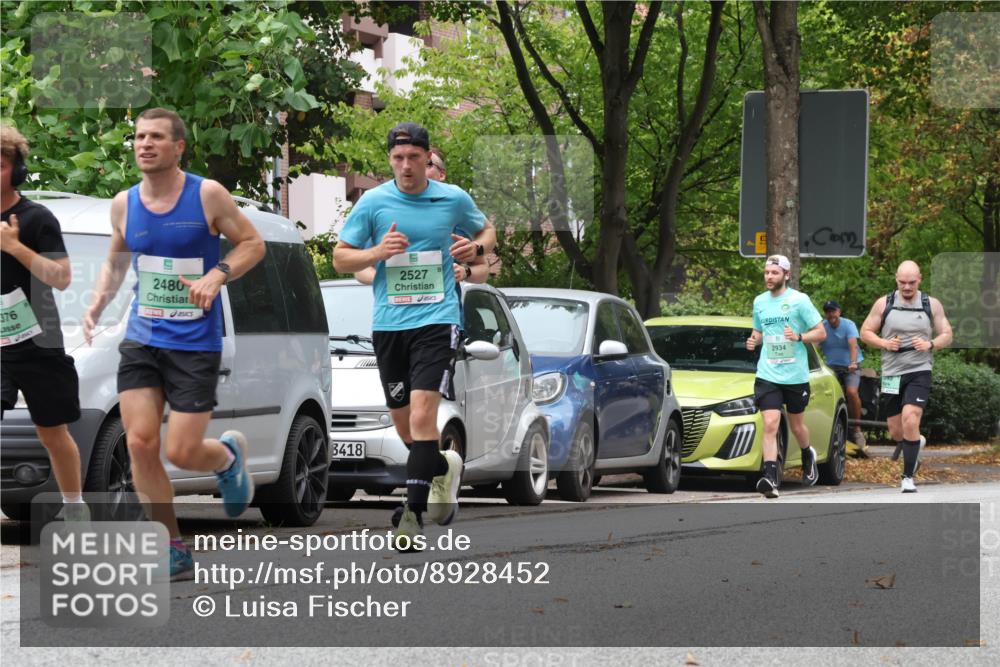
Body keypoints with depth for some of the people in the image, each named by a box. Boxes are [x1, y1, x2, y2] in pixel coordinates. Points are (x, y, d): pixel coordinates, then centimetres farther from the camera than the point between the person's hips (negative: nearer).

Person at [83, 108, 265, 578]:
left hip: (195, 344, -4)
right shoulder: (124, 204, 4)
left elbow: (252, 243, 0)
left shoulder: (207, 195, -8)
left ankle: (229, 456, 31)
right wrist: (97, 305, 1)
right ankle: (174, 550, 4)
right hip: (141, 340, 4)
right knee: (140, 442, -8)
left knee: (181, 452, -7)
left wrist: (218, 275, -18)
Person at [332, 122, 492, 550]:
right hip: (388, 322, 3)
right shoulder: (373, 202, 2)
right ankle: (443, 468, 40)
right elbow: (340, 258, 6)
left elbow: (484, 231, 22)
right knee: (403, 423, 11)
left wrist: (475, 249, -2)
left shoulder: (454, 200, 3)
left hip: (437, 319, -3)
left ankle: (413, 512, -17)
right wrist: (377, 252, -13)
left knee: (422, 415, -17)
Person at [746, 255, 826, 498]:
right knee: (770, 425, -13)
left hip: (796, 376, -2)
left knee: (796, 425, 15)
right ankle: (770, 478, -21)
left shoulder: (799, 300, -6)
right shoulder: (759, 302, 8)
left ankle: (808, 456, 46)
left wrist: (799, 337, -21)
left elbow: (821, 332, -3)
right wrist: (753, 341, 1)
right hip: (767, 375, 2)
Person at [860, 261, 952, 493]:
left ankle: (908, 478, -13)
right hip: (892, 374, 2)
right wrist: (884, 343, -12)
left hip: (919, 371, -2)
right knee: (896, 432, 8)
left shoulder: (931, 305, 4)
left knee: (910, 420, -22)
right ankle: (916, 443, 45)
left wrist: (931, 344, -12)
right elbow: (865, 332, 7)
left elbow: (947, 335, 9)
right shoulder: (883, 304, 4)